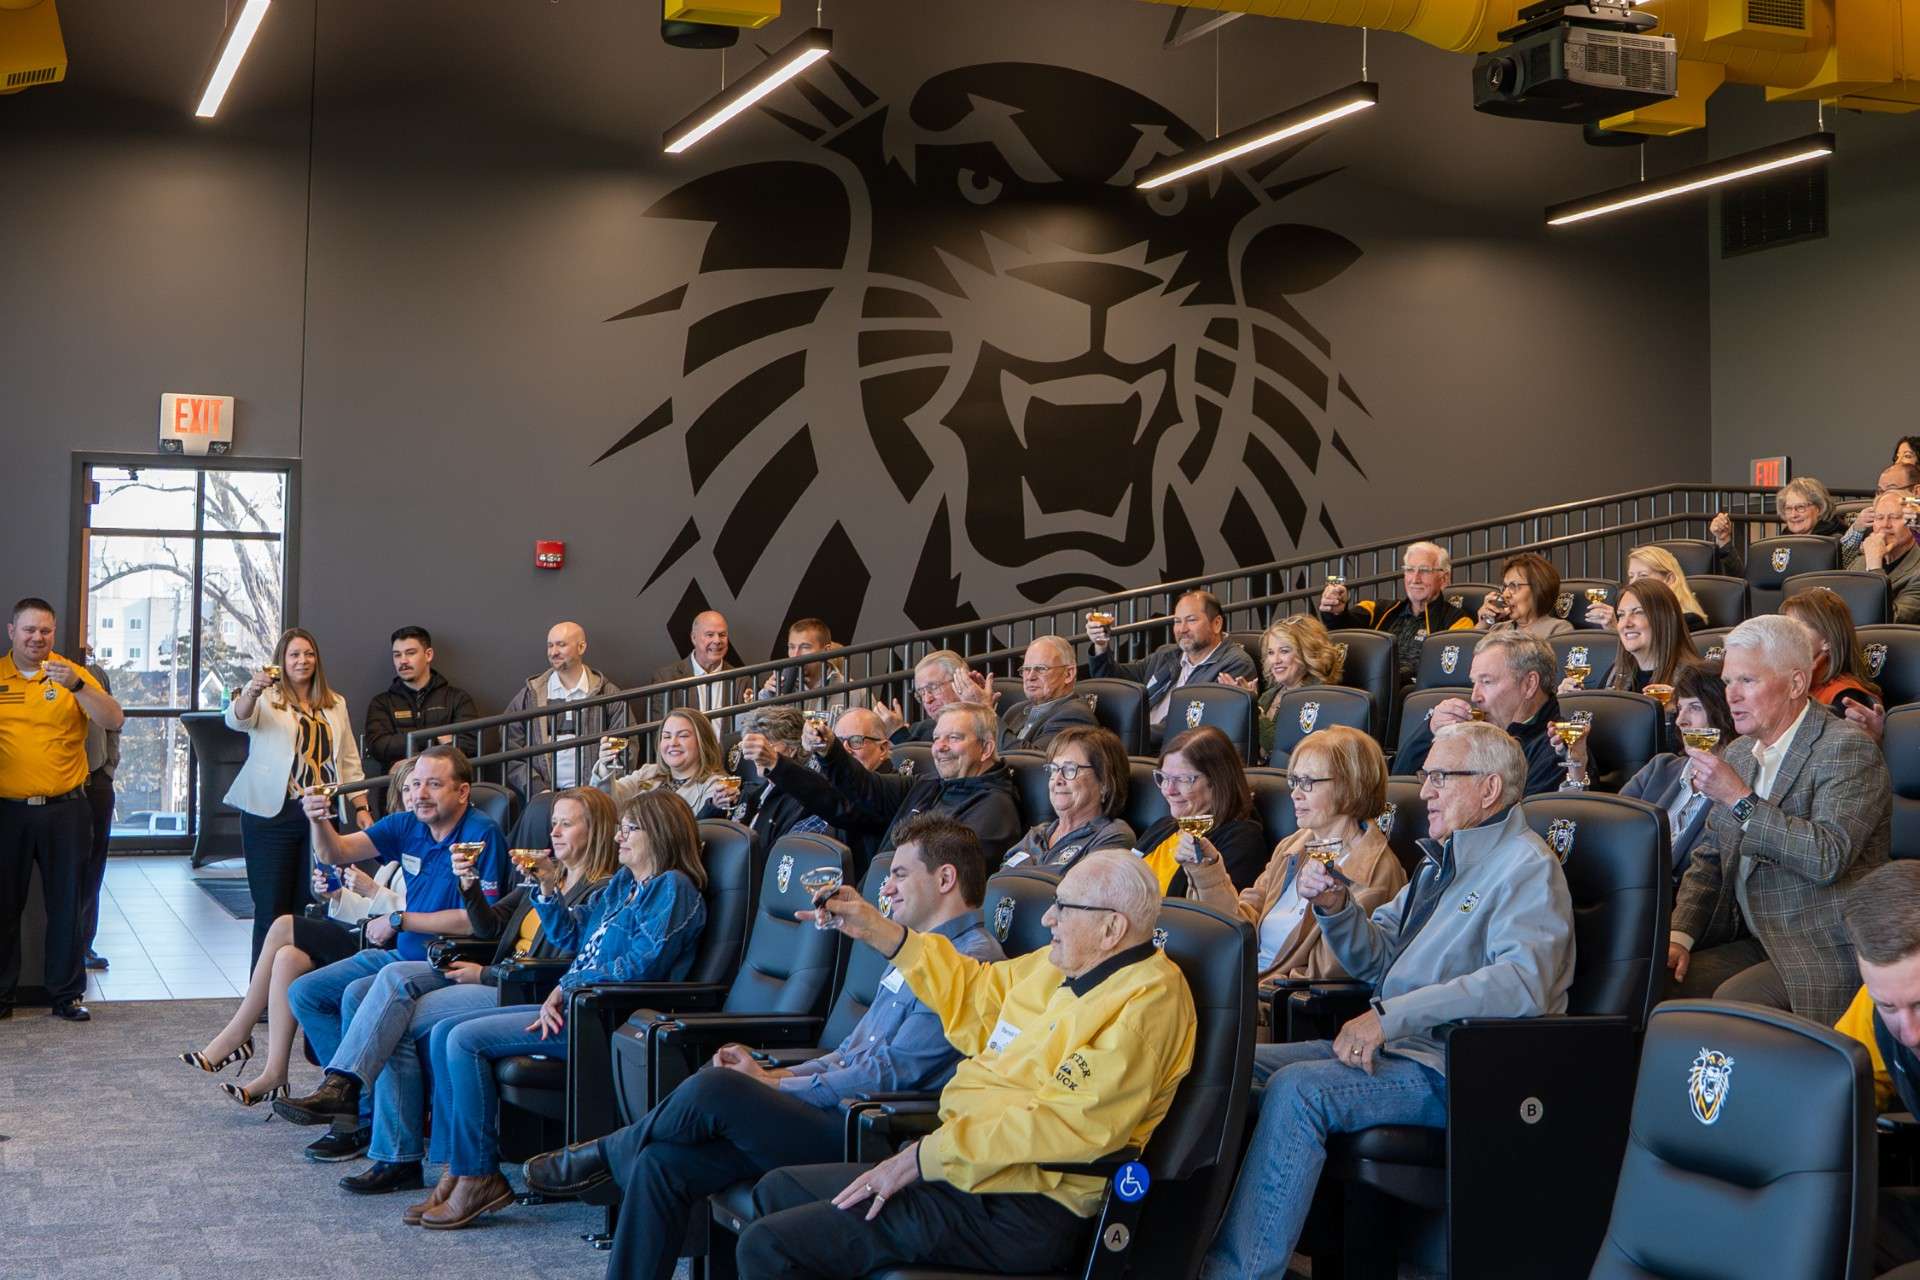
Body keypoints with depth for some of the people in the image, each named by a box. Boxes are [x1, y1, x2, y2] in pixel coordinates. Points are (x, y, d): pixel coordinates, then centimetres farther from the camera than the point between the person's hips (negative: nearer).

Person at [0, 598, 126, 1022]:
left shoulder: (71, 674, 1)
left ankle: (66, 994, 15)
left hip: (64, 810, 0)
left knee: (67, 905, 6)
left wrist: (76, 685, -23)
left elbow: (114, 720, -10)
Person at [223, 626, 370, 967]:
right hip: (272, 815, -4)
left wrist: (361, 807, 10)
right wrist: (252, 691, -40)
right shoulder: (266, 698, 2)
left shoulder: (335, 705, 17)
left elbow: (349, 760, 19)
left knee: (311, 906, 6)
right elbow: (237, 719, -19)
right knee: (272, 908, -4)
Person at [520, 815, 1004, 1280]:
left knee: (714, 1087, -24)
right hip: (841, 1115, 10)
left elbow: (888, 1076, -17)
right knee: (660, 1163, -4)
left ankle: (603, 1155, 4)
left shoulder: (971, 960, -12)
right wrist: (772, 1075, 11)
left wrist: (772, 1087, -9)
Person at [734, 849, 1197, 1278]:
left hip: (1018, 1215, -10)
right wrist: (876, 931, 25)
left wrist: (924, 1156, -22)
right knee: (776, 1190, 18)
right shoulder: (1061, 966, 12)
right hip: (959, 1166, 10)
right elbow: (974, 994, 28)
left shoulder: (1145, 1003, -18)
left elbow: (1066, 1124, -26)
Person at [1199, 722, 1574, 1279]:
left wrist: (1390, 1017, -27)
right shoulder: (1444, 861, 19)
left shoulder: (1527, 867, -10)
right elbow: (1376, 959, 23)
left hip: (1452, 1067, -9)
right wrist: (1336, 908, 0)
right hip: (1393, 1046, 9)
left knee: (1298, 1088, -29)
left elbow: (1522, 982, -27)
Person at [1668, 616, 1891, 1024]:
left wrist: (1740, 799, -22)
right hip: (1751, 943, 7)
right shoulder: (1738, 755, 14)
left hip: (1826, 956, -7)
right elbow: (1708, 859, 17)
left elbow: (1828, 857, -24)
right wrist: (1679, 936, 2)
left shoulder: (1848, 749, -11)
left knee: (1731, 1002, -29)